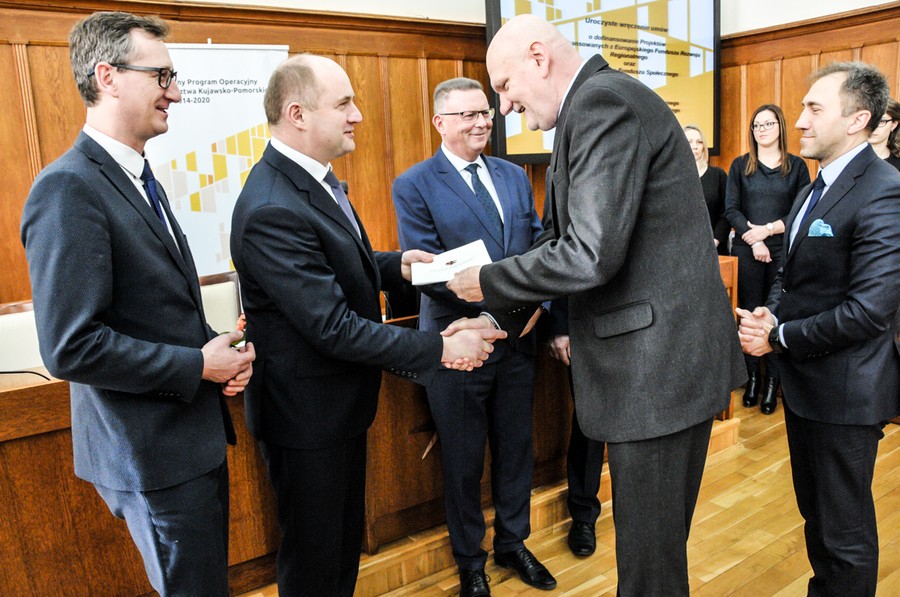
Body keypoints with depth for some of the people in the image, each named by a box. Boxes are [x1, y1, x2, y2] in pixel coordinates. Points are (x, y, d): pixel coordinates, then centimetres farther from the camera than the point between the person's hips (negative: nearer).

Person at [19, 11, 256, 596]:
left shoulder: (140, 179, 11)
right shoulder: (68, 188, -19)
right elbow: (71, 347, -25)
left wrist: (218, 350, -2)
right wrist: (198, 365, -17)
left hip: (195, 433, 9)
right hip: (154, 454, -9)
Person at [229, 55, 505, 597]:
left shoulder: (314, 178, 4)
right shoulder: (271, 210, -28)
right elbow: (333, 327, -29)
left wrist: (395, 265, -2)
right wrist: (440, 350, -25)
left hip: (341, 402, 9)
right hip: (307, 415, -9)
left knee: (347, 538, 26)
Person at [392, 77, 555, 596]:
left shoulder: (514, 176, 8)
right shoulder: (414, 186, -8)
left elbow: (538, 244, 8)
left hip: (517, 337, 5)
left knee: (516, 447, 18)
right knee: (463, 459, 12)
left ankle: (513, 542, 42)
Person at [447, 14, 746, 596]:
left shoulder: (603, 101, -16)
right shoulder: (604, 99, 16)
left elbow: (591, 255, -25)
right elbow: (571, 237, 16)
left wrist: (490, 282, -10)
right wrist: (497, 314, 10)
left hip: (658, 363, -10)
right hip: (663, 357, 10)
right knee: (654, 537, 24)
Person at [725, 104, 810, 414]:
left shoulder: (797, 166, 7)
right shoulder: (740, 165, 8)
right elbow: (731, 209, 0)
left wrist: (769, 229, -12)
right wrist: (754, 239, -11)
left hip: (784, 252, 0)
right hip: (747, 251, 1)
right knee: (750, 314, 2)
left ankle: (773, 381, 10)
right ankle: (752, 377, 13)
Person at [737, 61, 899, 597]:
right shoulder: (816, 189, 11)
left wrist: (778, 337, -17)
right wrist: (771, 313, -4)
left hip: (844, 389, -9)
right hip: (804, 380, 9)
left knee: (846, 532, 7)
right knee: (815, 512, 24)